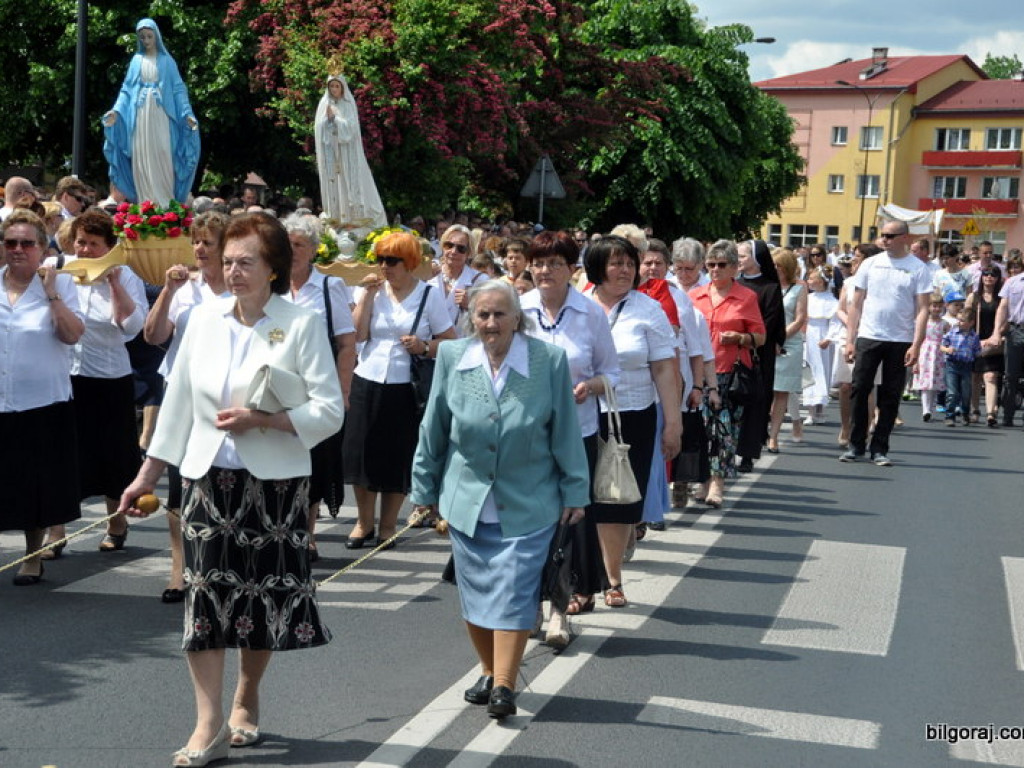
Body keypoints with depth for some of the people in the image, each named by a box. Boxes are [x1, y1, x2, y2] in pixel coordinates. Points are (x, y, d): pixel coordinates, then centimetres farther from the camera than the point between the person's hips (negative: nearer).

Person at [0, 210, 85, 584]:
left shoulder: (60, 283, -2)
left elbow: (73, 335, -14)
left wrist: (52, 294, -18)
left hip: (43, 403, -2)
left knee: (35, 484, 8)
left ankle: (33, 555, 24)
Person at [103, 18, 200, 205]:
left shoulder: (166, 61, 8)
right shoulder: (136, 60, 13)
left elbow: (178, 89, 4)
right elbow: (127, 89, 12)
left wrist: (187, 114, -9)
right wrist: (116, 111, -3)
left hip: (160, 115, -2)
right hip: (140, 116, 2)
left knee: (162, 158, -7)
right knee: (141, 160, -3)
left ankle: (165, 204, -5)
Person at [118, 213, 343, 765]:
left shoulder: (302, 323, -7)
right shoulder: (204, 319, 5)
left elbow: (330, 411, -10)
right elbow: (178, 402, 10)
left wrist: (260, 419, -19)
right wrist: (147, 475, 11)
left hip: (274, 480, -2)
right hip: (207, 475, 3)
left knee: (265, 592, 8)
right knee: (205, 591, -3)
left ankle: (246, 701, 31)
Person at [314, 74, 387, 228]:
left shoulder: (348, 104, 4)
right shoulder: (324, 104, 11)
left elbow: (351, 126, -7)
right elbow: (319, 127, 6)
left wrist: (334, 117, -10)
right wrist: (327, 118, -11)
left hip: (346, 151, -2)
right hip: (329, 153, 2)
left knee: (349, 182, -6)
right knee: (332, 184, -2)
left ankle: (353, 216, -6)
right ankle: (334, 219, -1)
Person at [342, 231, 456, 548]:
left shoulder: (429, 295, -2)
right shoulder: (373, 289, 5)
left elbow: (450, 341, 0)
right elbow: (358, 334, -5)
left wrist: (425, 347, -17)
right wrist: (368, 295, -9)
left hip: (406, 389, -2)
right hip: (367, 383, 3)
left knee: (398, 458, 5)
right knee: (361, 452, 5)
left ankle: (388, 526, 21)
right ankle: (364, 522, 24)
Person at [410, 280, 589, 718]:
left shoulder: (550, 361, -9)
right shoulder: (451, 358, -3)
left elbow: (565, 432, -2)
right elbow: (433, 429, 6)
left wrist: (575, 492, 0)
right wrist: (425, 490, 9)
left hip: (527, 504, -3)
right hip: (466, 500, 3)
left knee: (514, 592, -6)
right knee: (474, 591, 11)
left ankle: (504, 687, 1)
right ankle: (489, 672, 28)